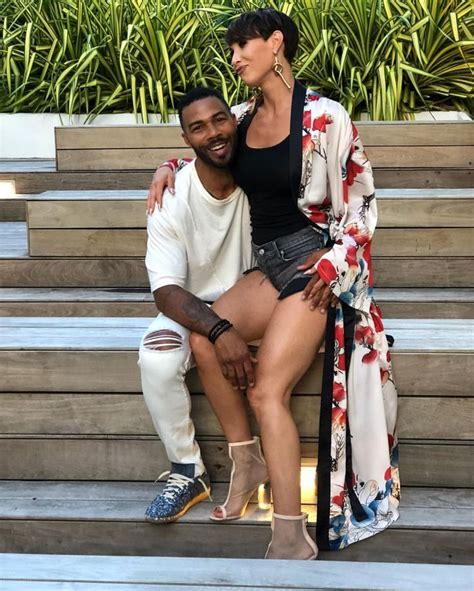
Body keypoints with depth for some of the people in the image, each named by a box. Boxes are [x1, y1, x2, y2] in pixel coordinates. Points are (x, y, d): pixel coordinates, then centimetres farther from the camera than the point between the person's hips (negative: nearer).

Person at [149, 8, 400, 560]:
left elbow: (361, 201, -4)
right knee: (204, 338, -19)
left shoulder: (323, 116, -8)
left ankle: (292, 540, -17)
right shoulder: (243, 117, 9)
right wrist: (168, 168, 10)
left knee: (267, 390, -20)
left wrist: (334, 264, -14)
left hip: (317, 263, -6)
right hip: (271, 265, 6)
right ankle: (245, 463, -2)